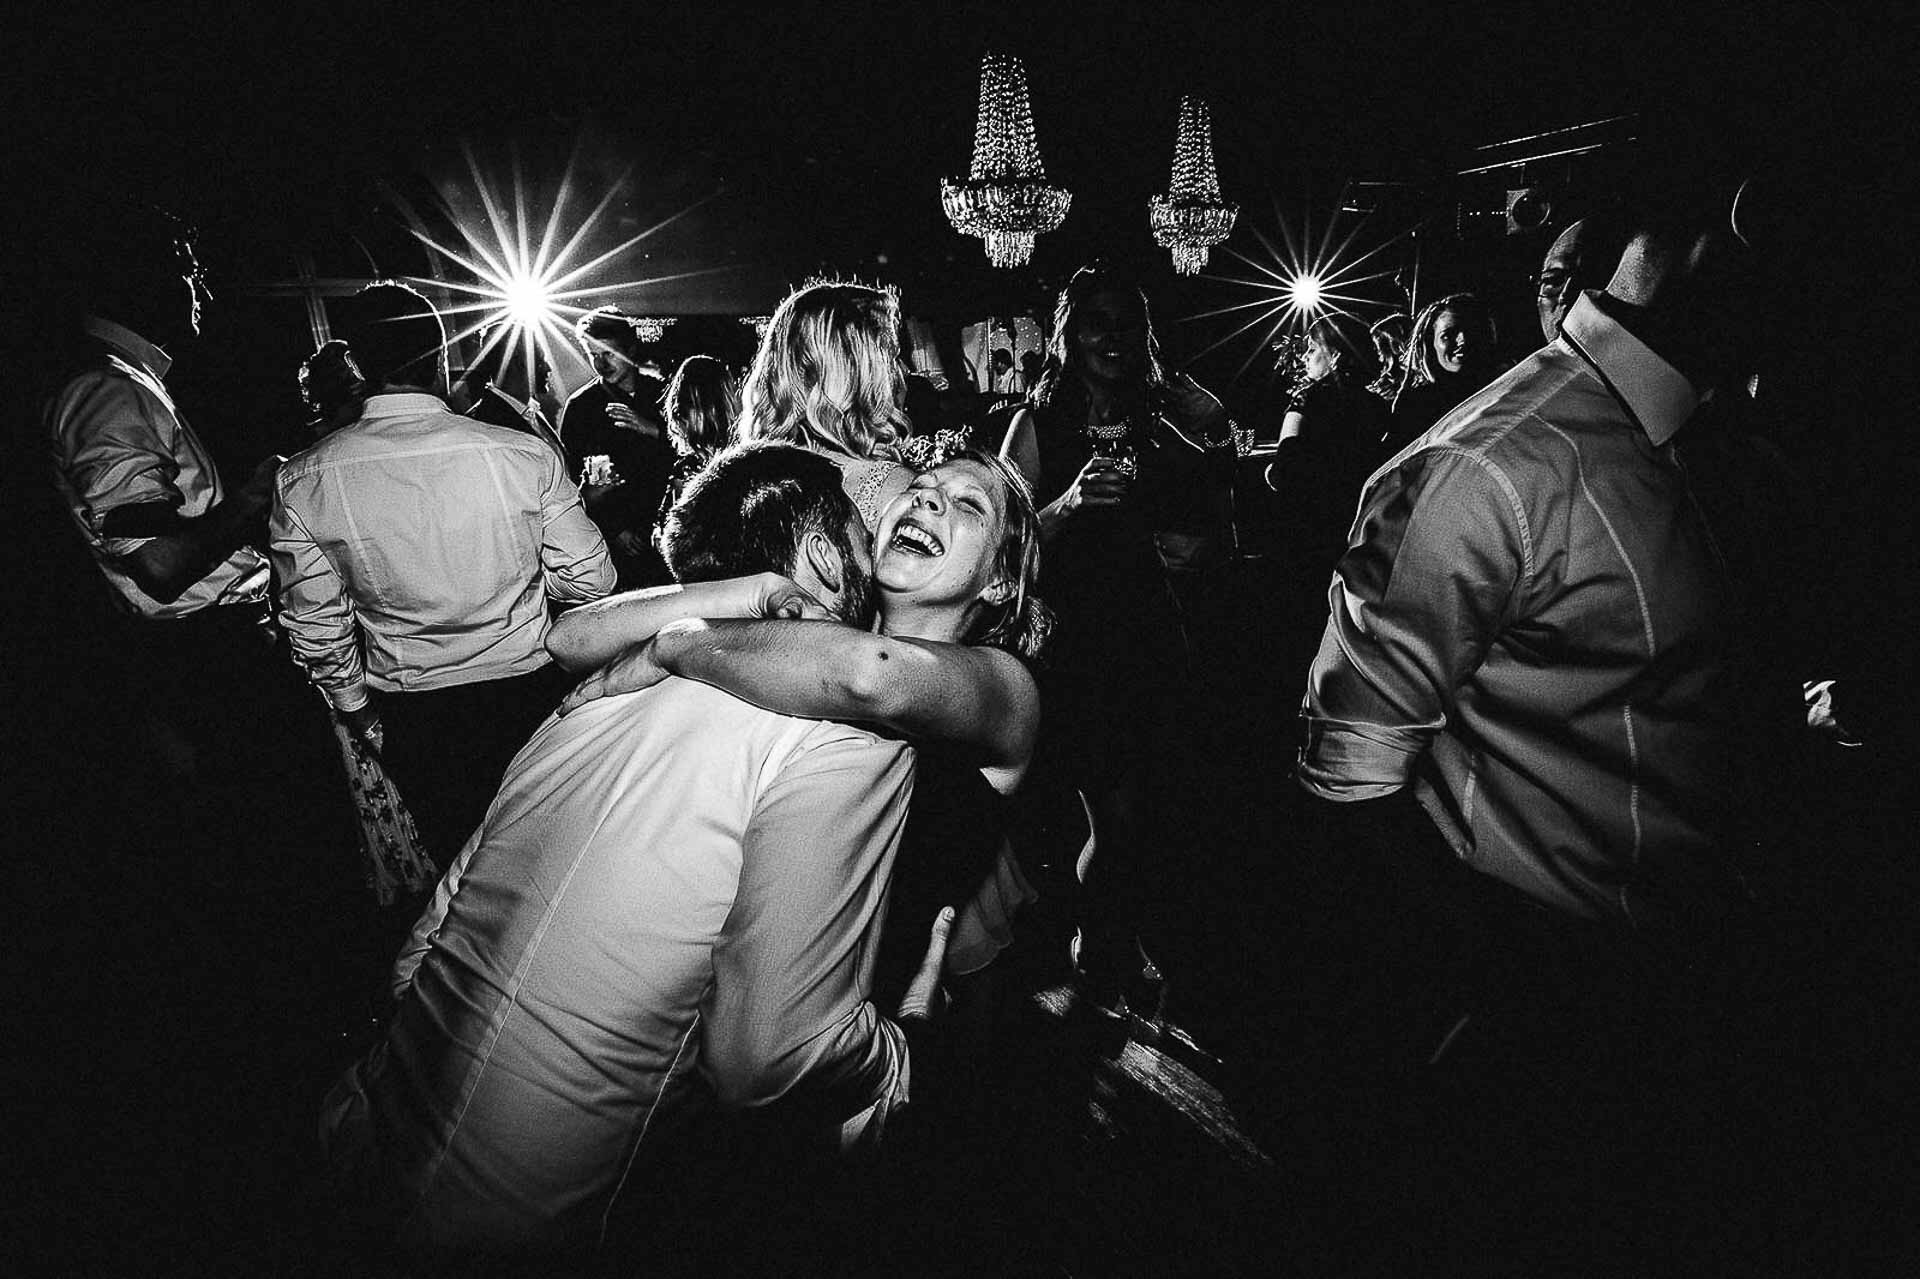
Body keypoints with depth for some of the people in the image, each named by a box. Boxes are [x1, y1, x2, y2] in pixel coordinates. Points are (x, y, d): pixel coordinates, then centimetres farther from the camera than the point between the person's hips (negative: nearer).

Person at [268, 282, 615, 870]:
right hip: (528, 694, 0)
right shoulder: (526, 454, -17)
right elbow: (591, 580, -9)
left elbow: (317, 628, -4)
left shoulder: (301, 483, -12)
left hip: (411, 717, 1)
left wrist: (357, 712, 12)